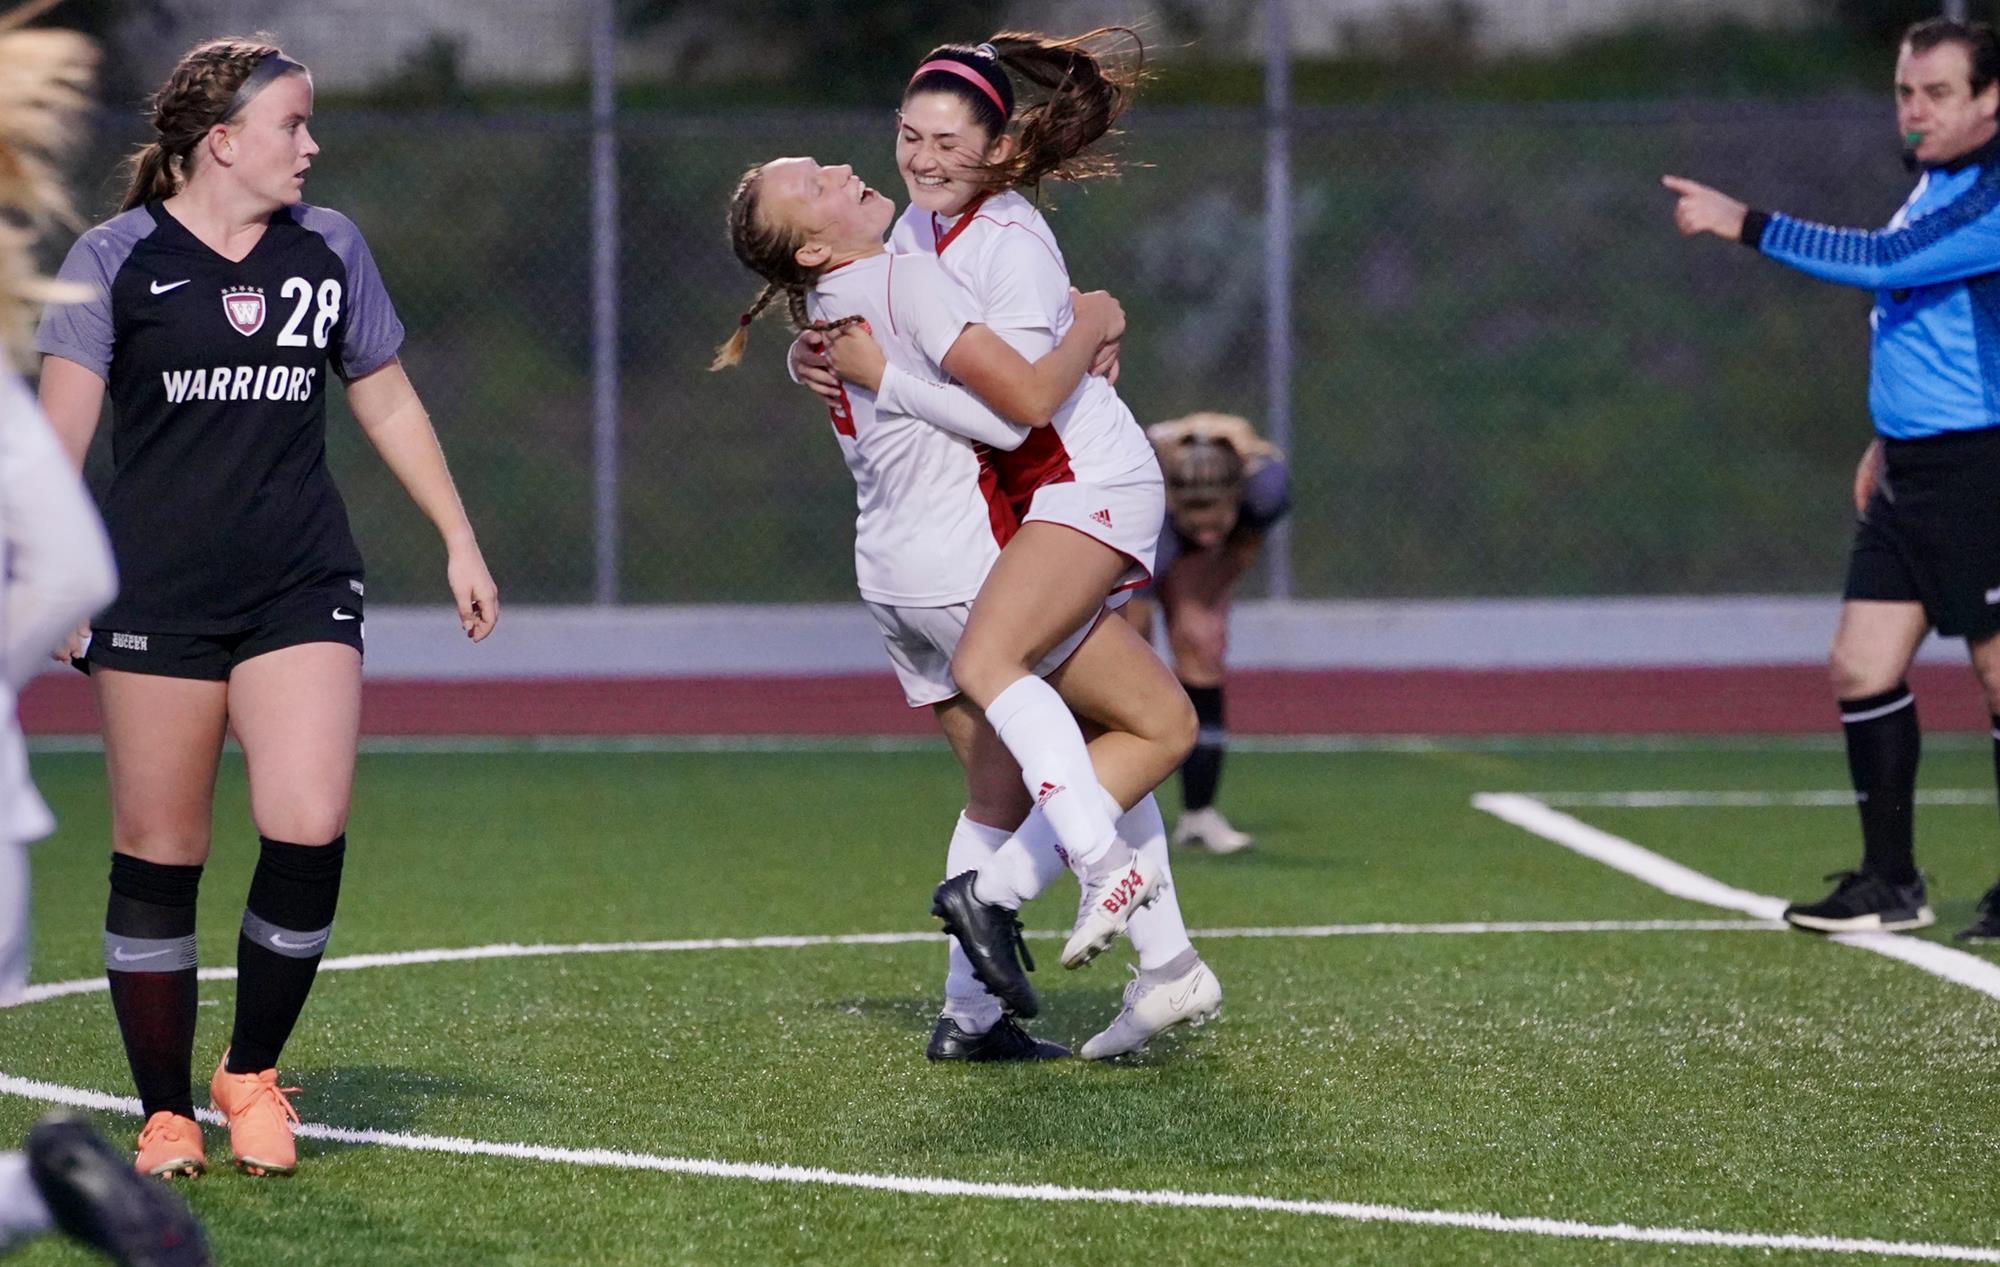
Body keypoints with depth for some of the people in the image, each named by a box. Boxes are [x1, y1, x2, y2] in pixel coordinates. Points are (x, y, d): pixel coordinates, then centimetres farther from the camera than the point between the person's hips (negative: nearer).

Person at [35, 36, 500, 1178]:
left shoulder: (330, 249, 11)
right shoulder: (119, 258, 1)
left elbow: (389, 402, 21)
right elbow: (61, 430, -1)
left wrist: (460, 540, 19)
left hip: (303, 588, 2)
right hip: (155, 594, -2)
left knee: (310, 831, -15)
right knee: (158, 855, 0)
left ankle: (254, 1072, 6)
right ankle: (167, 1113, 13)